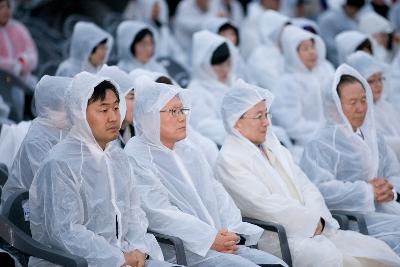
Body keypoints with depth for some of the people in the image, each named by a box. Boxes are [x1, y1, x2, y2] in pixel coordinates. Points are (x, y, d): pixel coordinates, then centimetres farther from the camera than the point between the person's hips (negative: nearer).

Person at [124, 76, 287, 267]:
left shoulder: (190, 153, 24)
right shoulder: (136, 156, -2)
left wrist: (231, 233, -5)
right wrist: (211, 238, -15)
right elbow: (158, 212, -13)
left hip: (221, 243, 8)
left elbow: (219, 197, 16)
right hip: (178, 251, -8)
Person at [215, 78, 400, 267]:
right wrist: (311, 221, -12)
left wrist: (317, 219, -5)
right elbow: (264, 204, -14)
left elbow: (305, 186, 14)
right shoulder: (229, 160, -4)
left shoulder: (273, 147, 21)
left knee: (378, 251, -8)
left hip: (314, 228, 8)